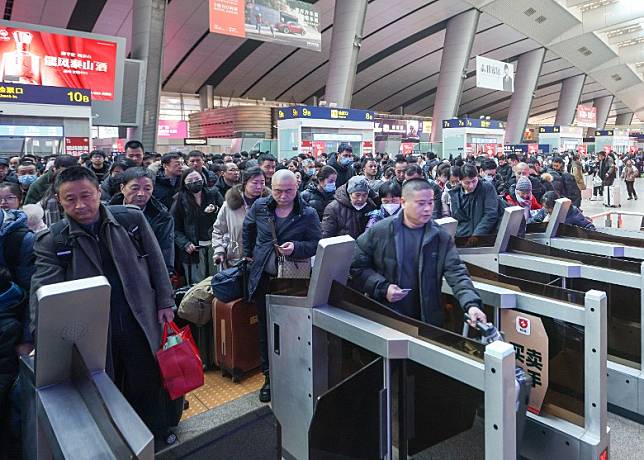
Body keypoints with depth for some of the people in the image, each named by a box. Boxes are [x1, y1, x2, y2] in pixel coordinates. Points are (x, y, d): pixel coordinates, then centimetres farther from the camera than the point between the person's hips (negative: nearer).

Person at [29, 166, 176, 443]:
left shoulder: (132, 219, -5)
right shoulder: (51, 241, -8)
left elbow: (156, 263, 2)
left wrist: (165, 303, 2)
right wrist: (42, 339, -23)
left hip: (140, 320, 1)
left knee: (147, 381, 16)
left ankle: (157, 430, 42)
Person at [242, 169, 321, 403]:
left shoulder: (308, 214, -8)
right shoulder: (259, 207, 1)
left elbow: (317, 244, -6)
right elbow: (248, 228, 20)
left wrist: (296, 247, -23)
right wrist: (248, 253, 22)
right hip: (263, 277, 3)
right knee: (265, 327, 11)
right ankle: (269, 376, 26)